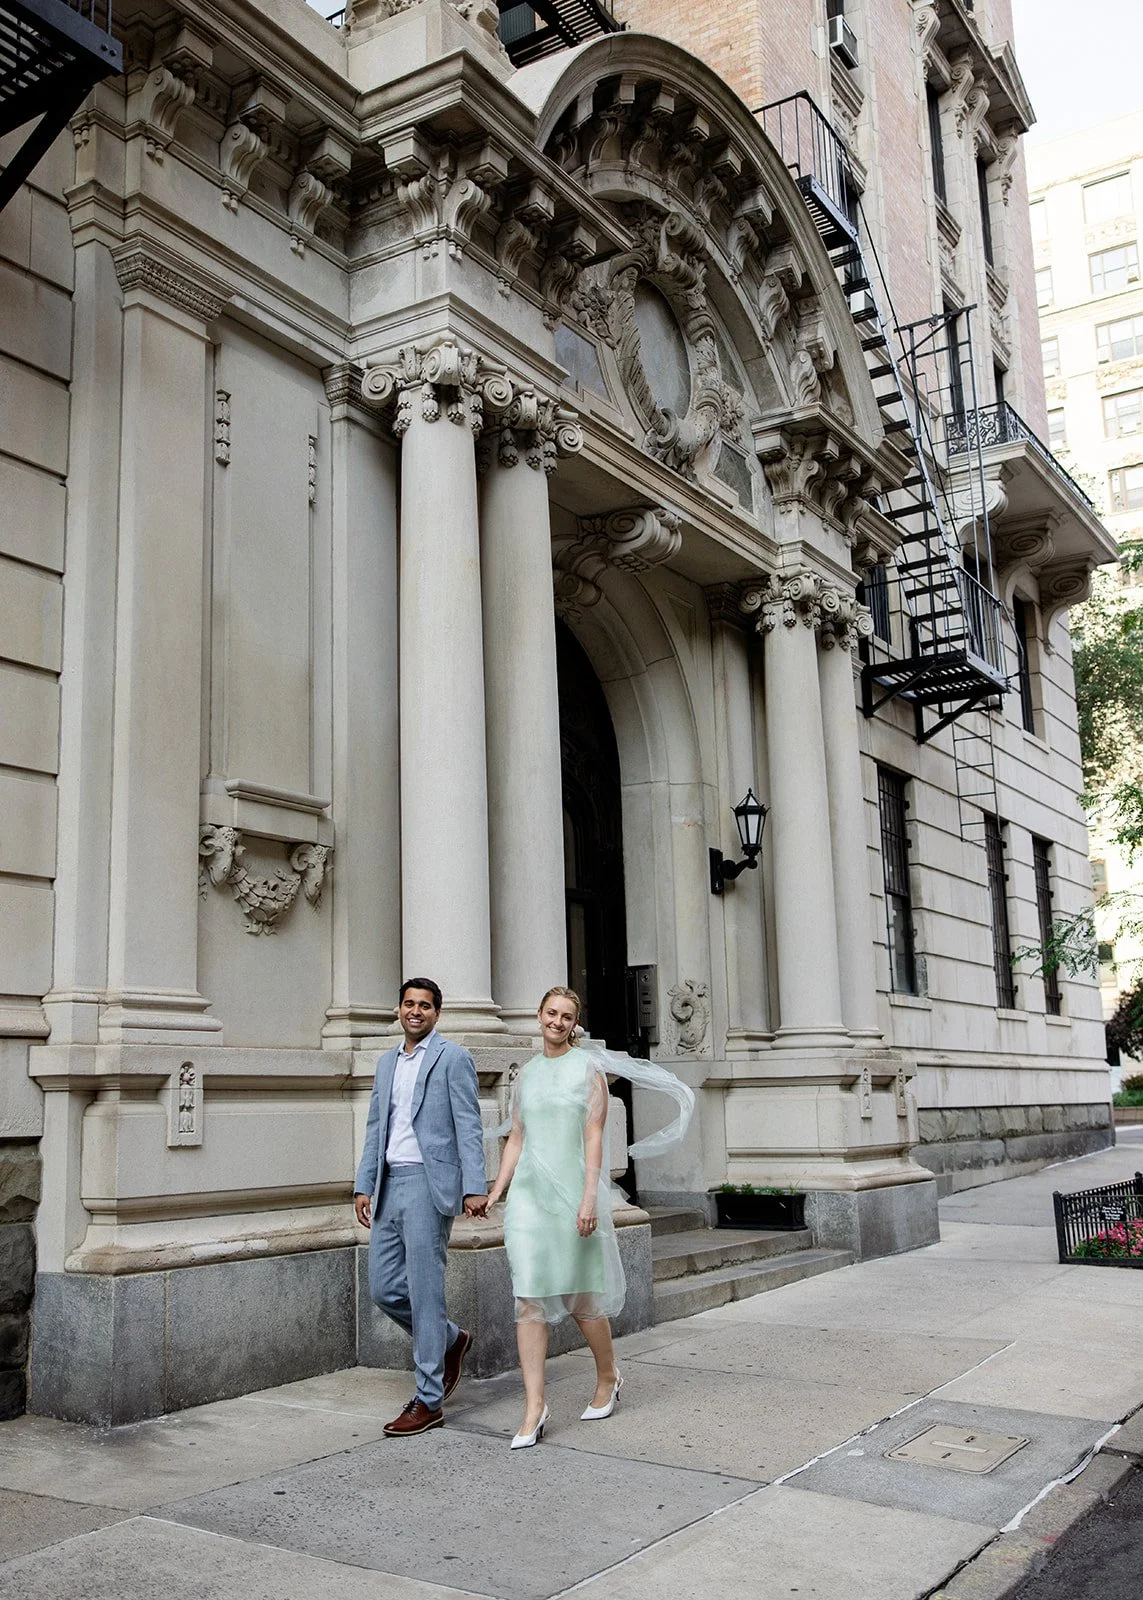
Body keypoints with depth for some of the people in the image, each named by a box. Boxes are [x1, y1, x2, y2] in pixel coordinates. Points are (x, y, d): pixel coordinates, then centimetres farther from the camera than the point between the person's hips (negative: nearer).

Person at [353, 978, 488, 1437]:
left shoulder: (452, 1058, -3)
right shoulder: (386, 1063, 18)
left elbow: (469, 1128, -8)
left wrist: (474, 1188, -16)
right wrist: (364, 1185, 12)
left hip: (429, 1183, -7)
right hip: (390, 1185, 7)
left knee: (424, 1291, -4)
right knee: (383, 1288, 8)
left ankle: (429, 1401, 5)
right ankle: (450, 1340, 31)